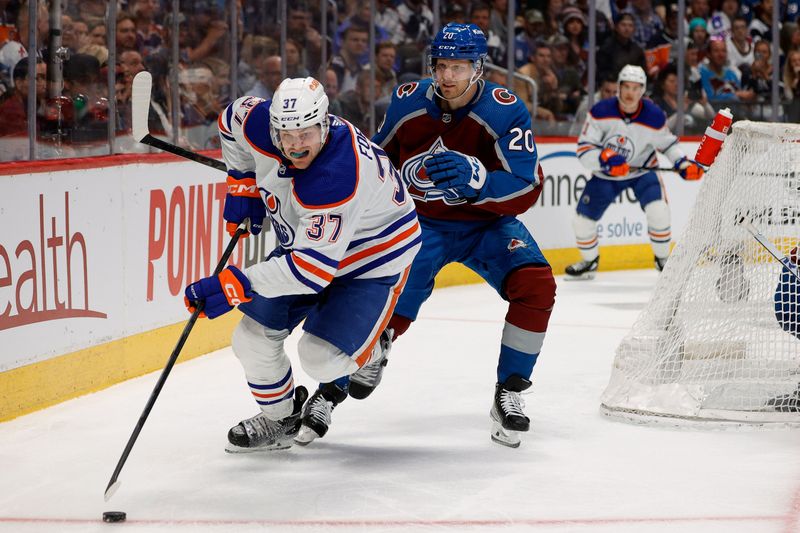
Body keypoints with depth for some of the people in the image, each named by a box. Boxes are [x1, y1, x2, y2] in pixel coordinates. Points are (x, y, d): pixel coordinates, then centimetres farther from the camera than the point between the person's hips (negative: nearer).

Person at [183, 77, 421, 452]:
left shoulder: (338, 176, -41)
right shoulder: (261, 124, -21)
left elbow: (315, 266, -42)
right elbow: (232, 121, 5)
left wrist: (238, 284, -45)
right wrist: (243, 186, 0)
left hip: (371, 258, -7)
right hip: (303, 242, 7)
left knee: (321, 355, -19)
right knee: (253, 339, 2)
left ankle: (371, 352, 16)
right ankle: (279, 418, 28)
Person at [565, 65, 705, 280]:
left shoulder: (654, 116, -19)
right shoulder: (601, 112, -22)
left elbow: (667, 143, 0)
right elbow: (584, 148, -21)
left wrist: (683, 163, -15)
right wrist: (604, 159, -39)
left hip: (642, 171, -1)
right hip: (605, 174, 1)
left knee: (658, 211, -24)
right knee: (582, 220, -1)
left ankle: (663, 259, -1)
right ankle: (589, 261, 29)